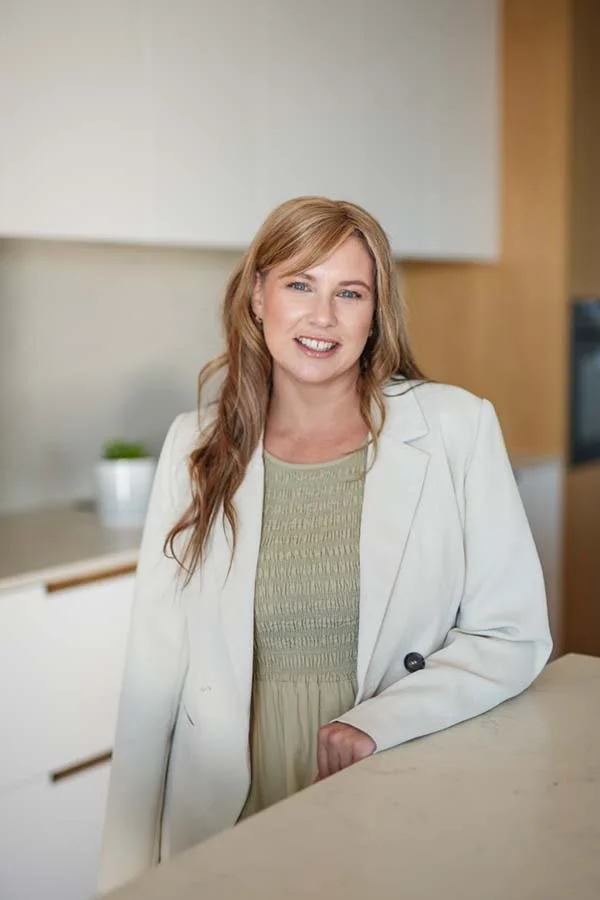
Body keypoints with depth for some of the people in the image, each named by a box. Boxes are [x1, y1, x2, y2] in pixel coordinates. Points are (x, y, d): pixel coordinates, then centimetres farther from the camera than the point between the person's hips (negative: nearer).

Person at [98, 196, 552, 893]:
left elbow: (514, 636, -3)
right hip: (230, 819, 1)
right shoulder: (196, 445, 0)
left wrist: (376, 724, -17)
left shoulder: (457, 426, -5)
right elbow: (155, 667, 0)